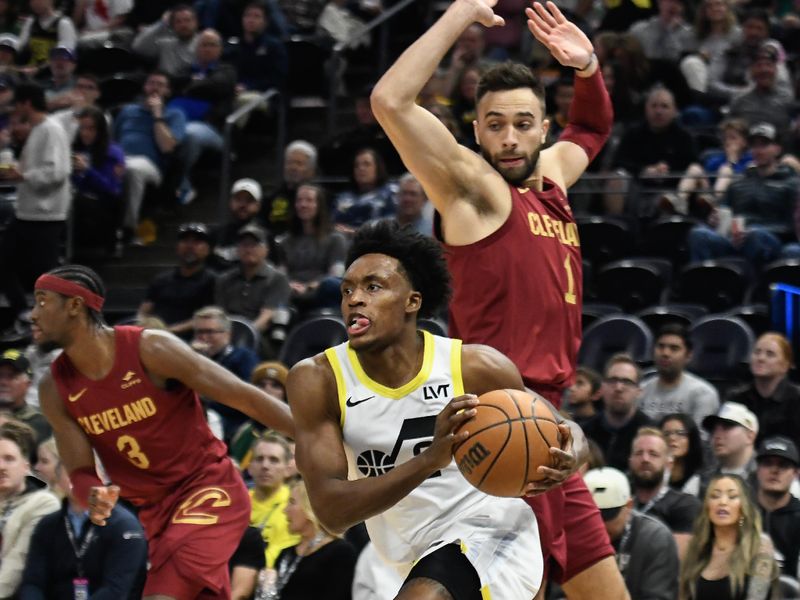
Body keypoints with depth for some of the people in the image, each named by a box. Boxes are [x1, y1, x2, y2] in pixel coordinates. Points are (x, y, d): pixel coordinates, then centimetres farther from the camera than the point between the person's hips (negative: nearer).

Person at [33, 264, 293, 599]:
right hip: (153, 510, 6)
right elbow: (80, 472, -1)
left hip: (208, 489, -6)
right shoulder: (55, 390, -3)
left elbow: (244, 397, -16)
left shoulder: (151, 350, -18)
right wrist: (92, 495, -26)